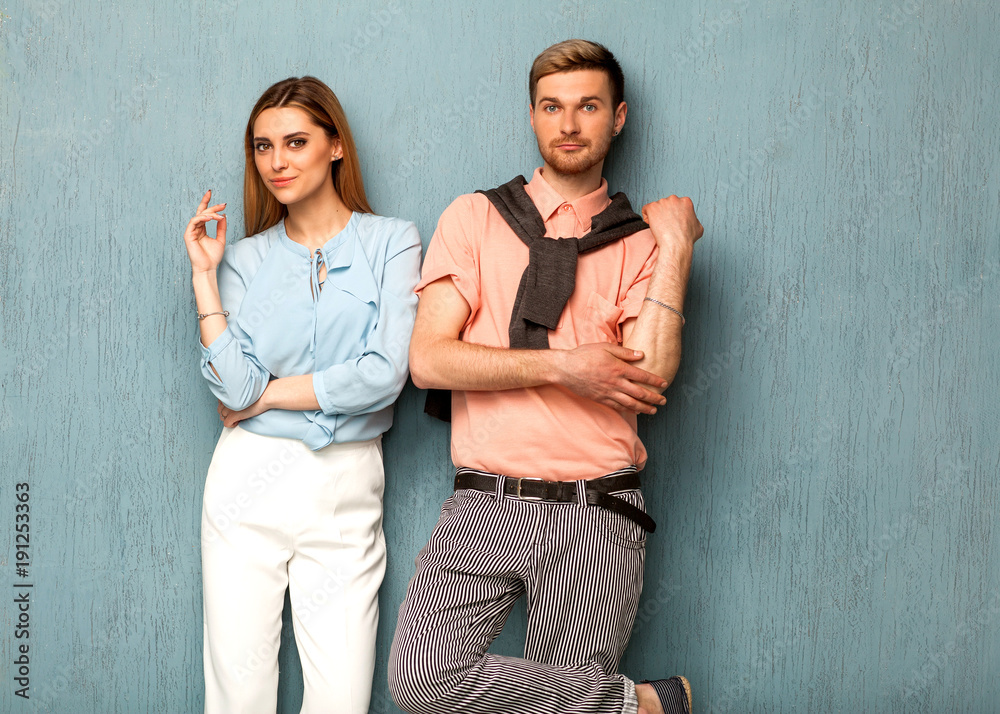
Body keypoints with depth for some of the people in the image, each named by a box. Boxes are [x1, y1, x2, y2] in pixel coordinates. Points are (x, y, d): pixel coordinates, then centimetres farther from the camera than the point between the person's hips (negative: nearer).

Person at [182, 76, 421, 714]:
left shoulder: (391, 241, 1)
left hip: (346, 490, -1)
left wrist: (264, 394, -5)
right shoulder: (247, 259, 8)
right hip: (251, 477, 2)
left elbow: (385, 374, -12)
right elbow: (236, 388, -5)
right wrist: (204, 275, -3)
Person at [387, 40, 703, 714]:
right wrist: (562, 364, -10)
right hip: (485, 506, 1)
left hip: (597, 514, 0)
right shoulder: (475, 217, 8)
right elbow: (428, 360, -4)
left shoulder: (642, 240, 8)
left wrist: (676, 245, -6)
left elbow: (648, 377, -8)